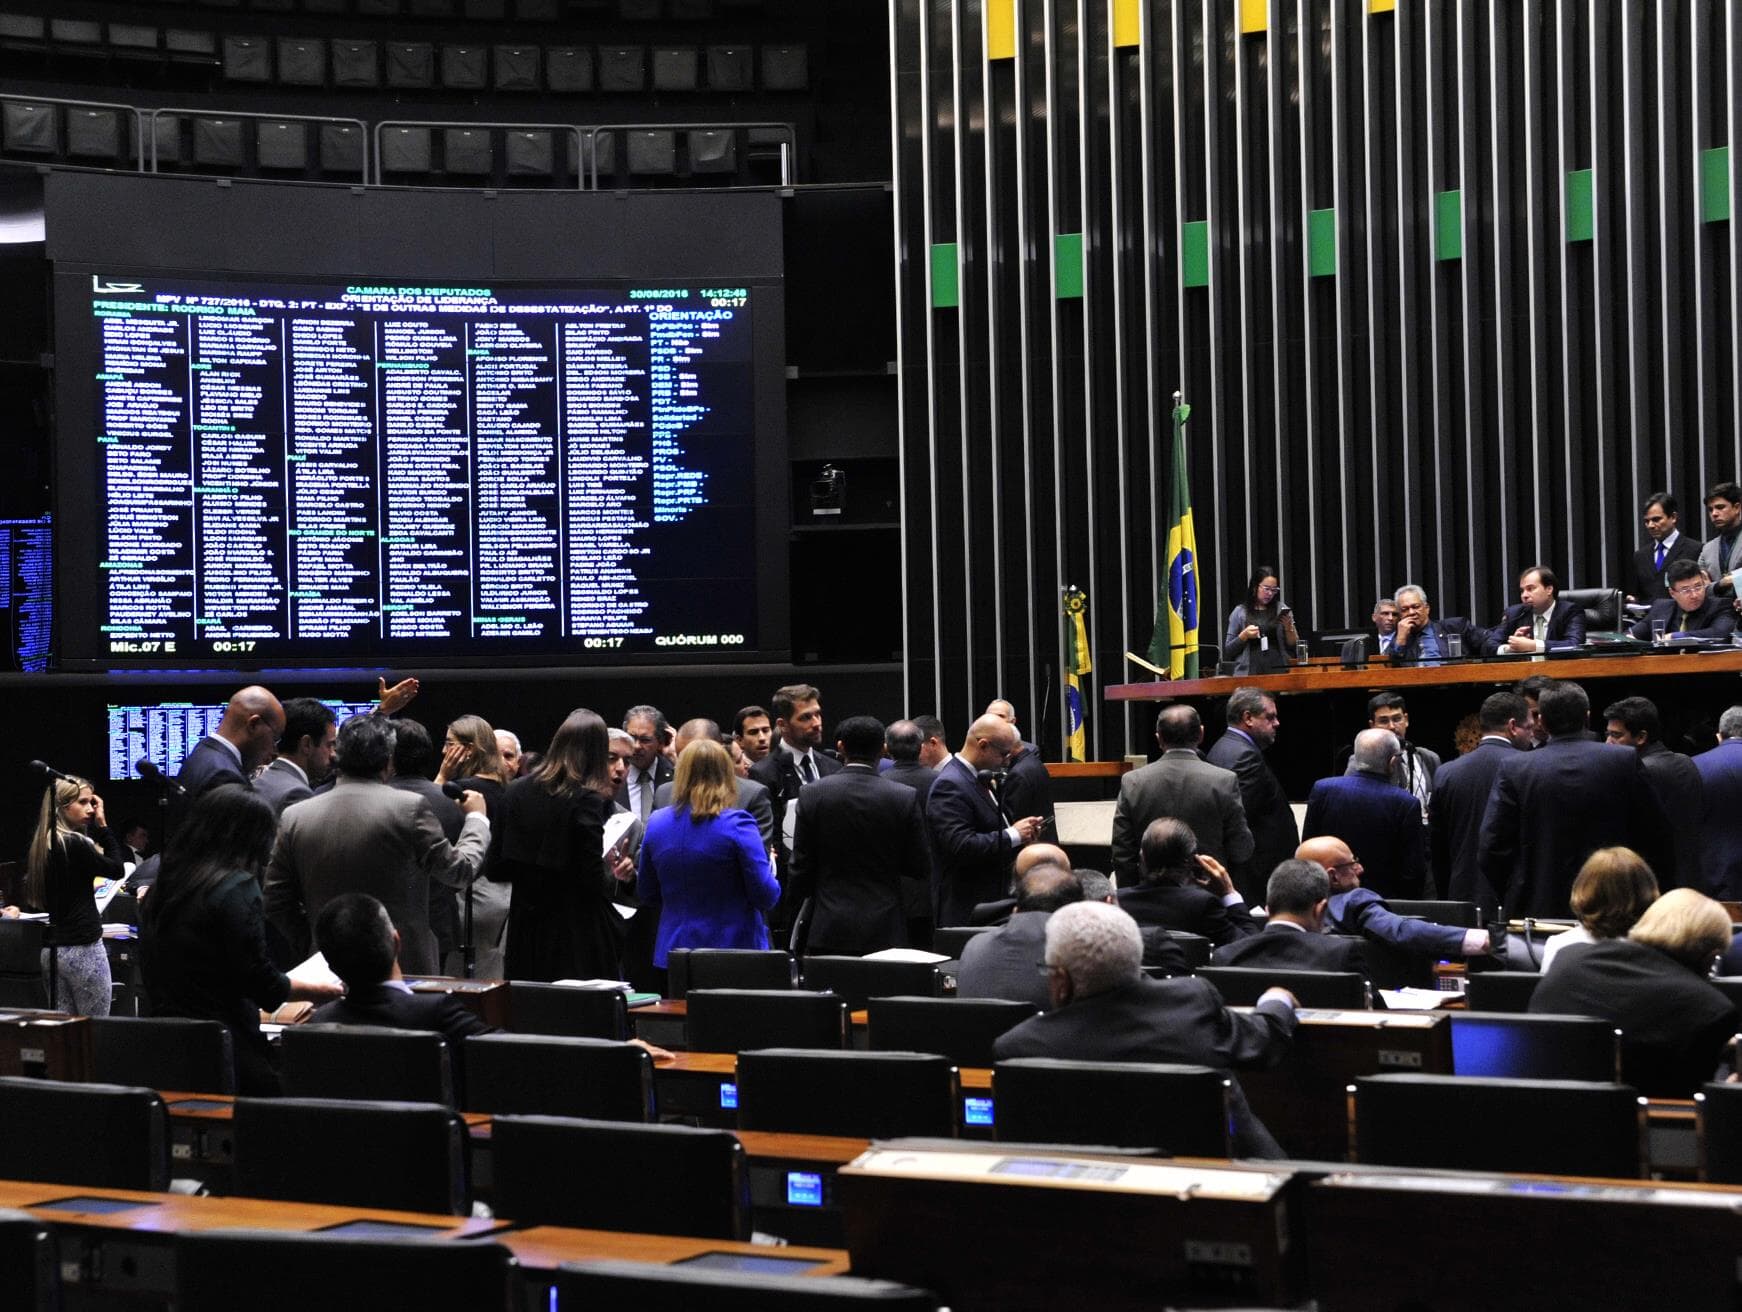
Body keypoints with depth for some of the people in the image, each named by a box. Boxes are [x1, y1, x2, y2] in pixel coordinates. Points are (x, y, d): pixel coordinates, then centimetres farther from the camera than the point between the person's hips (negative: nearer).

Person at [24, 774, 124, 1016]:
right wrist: (102, 825, -3)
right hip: (82, 948, -8)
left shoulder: (41, 845, 9)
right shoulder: (75, 844, -16)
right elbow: (117, 869, -6)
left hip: (51, 948, 8)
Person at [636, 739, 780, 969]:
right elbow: (766, 897, -13)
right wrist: (768, 866, 8)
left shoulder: (656, 823, 2)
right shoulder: (737, 824, -13)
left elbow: (646, 895, 12)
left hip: (673, 950, 4)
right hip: (734, 949, -4)